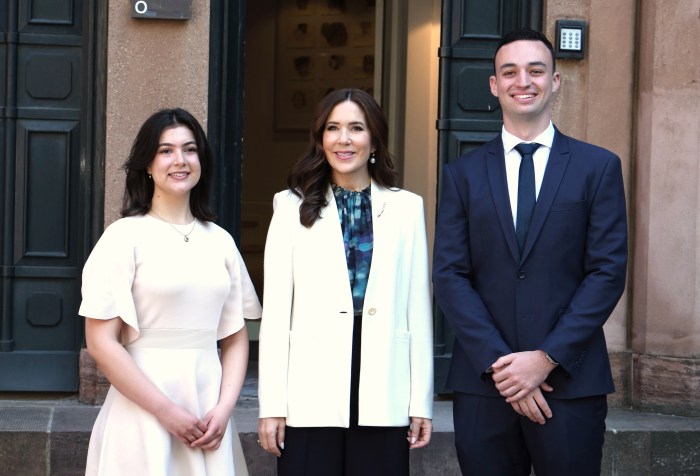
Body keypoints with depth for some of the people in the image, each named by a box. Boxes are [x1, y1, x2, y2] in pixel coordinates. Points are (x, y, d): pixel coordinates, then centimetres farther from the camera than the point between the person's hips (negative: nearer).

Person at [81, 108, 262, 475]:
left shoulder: (220, 241, 7)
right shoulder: (125, 236, -5)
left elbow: (235, 338, 9)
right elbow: (101, 343, -9)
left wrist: (224, 409, -5)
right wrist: (167, 411, -11)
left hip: (208, 411, 4)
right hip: (143, 414, -4)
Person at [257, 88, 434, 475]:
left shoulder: (406, 207, 8)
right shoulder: (294, 207, 6)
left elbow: (417, 308, 7)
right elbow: (276, 311, 3)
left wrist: (422, 401, 4)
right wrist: (271, 404, -2)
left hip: (382, 390, 1)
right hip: (312, 394, 0)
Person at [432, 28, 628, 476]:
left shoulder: (599, 167, 4)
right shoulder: (462, 173, 8)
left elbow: (608, 271, -2)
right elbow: (449, 275, 1)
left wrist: (546, 357, -10)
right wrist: (498, 361, -10)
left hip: (571, 381, -1)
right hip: (482, 383, 1)